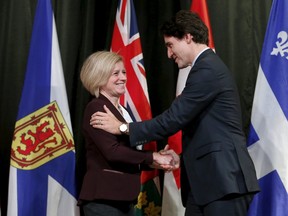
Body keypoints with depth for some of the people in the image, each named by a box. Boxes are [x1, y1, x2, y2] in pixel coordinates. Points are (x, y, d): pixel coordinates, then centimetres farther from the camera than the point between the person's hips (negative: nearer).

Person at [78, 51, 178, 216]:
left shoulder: (122, 110, 15)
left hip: (124, 198, 8)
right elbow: (112, 151, -21)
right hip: (103, 199, -8)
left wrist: (154, 163, -2)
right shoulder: (96, 108, -10)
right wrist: (153, 157, -15)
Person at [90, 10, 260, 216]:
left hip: (224, 179, -10)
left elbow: (174, 118, -16)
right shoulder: (210, 67, 19)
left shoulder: (207, 69, -13)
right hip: (210, 178, 10)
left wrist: (123, 128, -9)